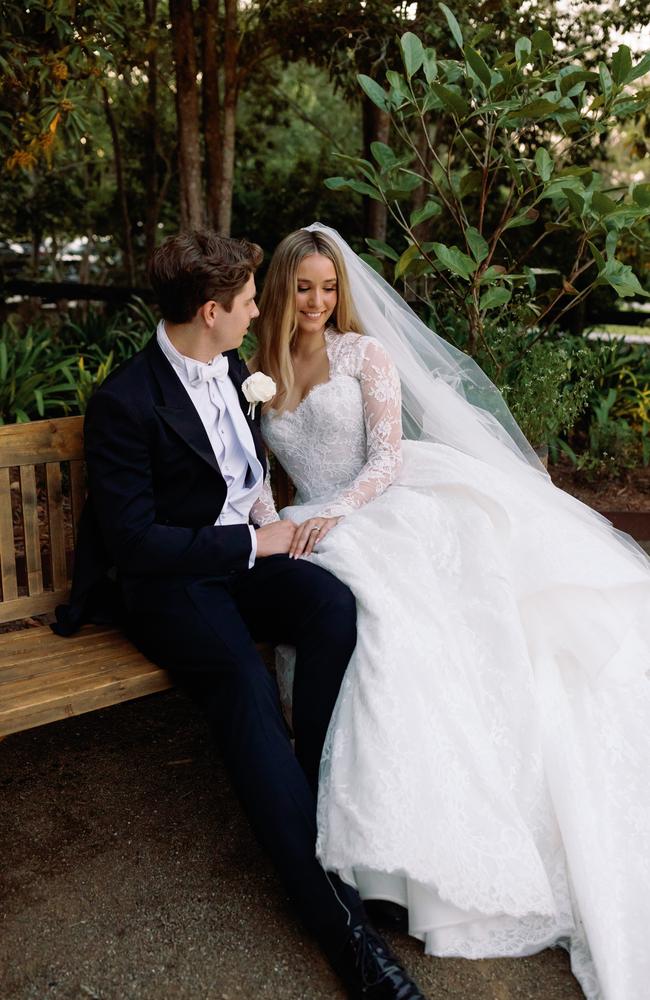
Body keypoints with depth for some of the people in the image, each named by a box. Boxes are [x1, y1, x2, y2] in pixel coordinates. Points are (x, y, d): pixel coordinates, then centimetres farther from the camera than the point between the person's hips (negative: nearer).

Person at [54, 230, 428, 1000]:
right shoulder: (124, 402, -15)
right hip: (168, 583, -6)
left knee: (332, 602, -27)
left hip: (243, 553, 6)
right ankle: (338, 917, -30)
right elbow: (133, 541, -17)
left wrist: (263, 504, 6)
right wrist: (252, 541, -14)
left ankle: (325, 789, -9)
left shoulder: (231, 369, 10)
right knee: (243, 677, -34)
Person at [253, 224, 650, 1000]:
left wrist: (333, 513, -18)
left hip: (394, 507, -1)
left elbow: (388, 458, -1)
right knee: (388, 617, -31)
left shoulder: (366, 352, 9)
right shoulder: (258, 375, 19)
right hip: (324, 530, 1)